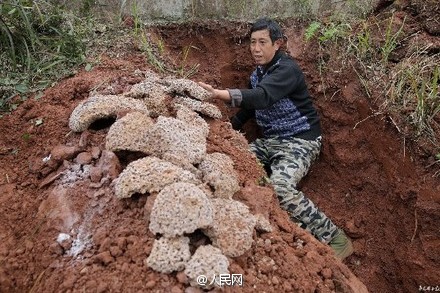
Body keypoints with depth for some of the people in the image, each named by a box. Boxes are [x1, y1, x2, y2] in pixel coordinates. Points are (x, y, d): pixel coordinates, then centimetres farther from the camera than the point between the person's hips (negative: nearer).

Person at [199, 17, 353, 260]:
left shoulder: (287, 69, -17)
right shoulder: (257, 74, 10)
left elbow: (263, 96, -37)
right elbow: (250, 104, 19)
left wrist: (220, 94, -50)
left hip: (300, 140, -9)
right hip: (270, 140, 9)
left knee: (280, 187, -33)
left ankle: (335, 239, -13)